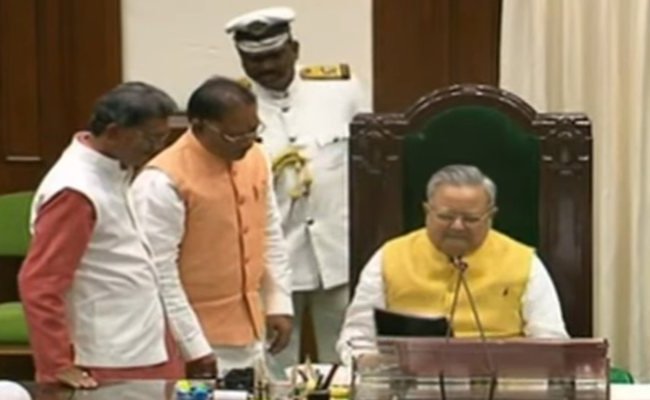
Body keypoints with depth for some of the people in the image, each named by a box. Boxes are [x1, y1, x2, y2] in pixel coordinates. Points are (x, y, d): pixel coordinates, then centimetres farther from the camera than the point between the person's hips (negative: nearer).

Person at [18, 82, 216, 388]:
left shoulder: (113, 171, 7)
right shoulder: (77, 191, -21)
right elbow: (38, 285, -21)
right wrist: (57, 366, -18)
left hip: (151, 352, 9)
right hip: (112, 366, -9)